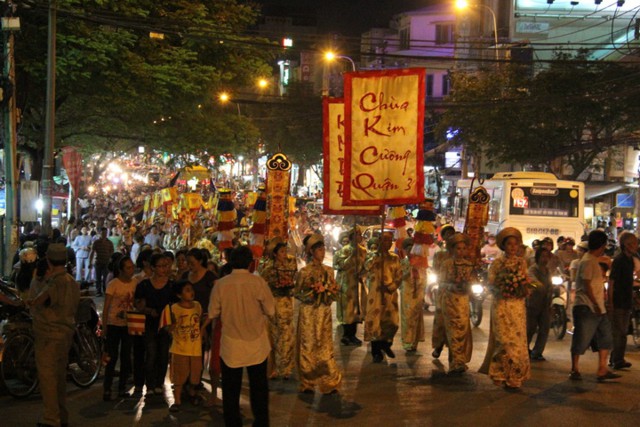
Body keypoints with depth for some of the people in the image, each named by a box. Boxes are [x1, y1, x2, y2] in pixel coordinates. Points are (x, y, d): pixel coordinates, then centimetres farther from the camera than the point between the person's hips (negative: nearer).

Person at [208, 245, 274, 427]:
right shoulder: (258, 282, -12)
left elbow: (213, 314, -3)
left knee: (231, 389, 12)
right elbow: (270, 310, -7)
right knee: (259, 388, 14)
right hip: (256, 343, 0)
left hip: (231, 344, 0)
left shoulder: (221, 284, -10)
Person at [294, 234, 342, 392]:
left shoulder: (328, 271, 9)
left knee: (325, 346, 2)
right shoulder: (304, 271, -4)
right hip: (309, 313, -3)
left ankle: (328, 382, 5)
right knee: (308, 346, 2)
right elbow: (297, 293, -3)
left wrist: (328, 290, -9)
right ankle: (307, 383, 12)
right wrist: (313, 291, -17)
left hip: (324, 313, 4)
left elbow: (335, 293, 13)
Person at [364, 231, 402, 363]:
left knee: (392, 322, 2)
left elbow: (399, 275, 6)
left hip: (390, 294, 2)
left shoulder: (395, 258, 12)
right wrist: (378, 253, -15)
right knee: (374, 321, -5)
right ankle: (376, 352, 4)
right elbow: (367, 266, -14)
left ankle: (386, 344, 29)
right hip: (375, 294, -2)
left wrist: (391, 287, -9)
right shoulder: (372, 255, 5)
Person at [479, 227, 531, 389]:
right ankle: (504, 375, 3)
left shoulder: (522, 262, 11)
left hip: (518, 306, 3)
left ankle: (515, 375, 8)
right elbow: (491, 283, -2)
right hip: (501, 305, -3)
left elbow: (526, 282, 13)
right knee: (504, 339, -6)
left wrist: (524, 289, -9)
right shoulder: (497, 263, 2)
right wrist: (502, 291, -20)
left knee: (518, 339, 0)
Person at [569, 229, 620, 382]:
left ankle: (602, 370, 11)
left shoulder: (594, 260, 17)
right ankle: (575, 370, 8)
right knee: (581, 340, -2)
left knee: (605, 337, 8)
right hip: (586, 307, -10)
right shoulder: (588, 261, -14)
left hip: (597, 308, 10)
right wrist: (596, 304, -21)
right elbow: (587, 286, -19)